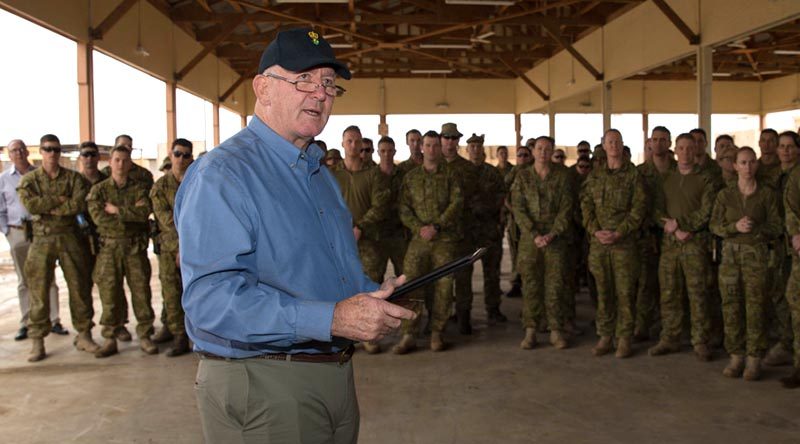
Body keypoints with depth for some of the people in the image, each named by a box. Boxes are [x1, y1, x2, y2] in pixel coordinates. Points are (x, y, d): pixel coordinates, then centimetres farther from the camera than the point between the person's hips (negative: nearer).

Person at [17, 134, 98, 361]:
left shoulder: (74, 177, 5)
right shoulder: (29, 179, 6)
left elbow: (80, 204, -12)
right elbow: (30, 204, -13)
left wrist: (48, 208, -13)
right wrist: (60, 200, -12)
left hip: (70, 237, 0)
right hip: (42, 239, 0)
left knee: (79, 287, 3)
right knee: (39, 290, 2)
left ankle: (83, 335, 15)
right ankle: (37, 341, 10)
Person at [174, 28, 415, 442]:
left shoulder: (320, 173, 14)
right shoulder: (221, 174, -16)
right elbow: (211, 298, -27)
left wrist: (373, 296, 1)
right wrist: (331, 318, -32)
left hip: (336, 375, 8)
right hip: (261, 389, -8)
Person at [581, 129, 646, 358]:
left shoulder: (633, 175, 1)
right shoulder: (594, 176, 12)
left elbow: (639, 208, -5)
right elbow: (586, 205, 8)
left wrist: (619, 233, -13)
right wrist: (595, 231, -7)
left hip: (624, 242, -3)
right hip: (598, 241, 3)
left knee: (625, 292, -1)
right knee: (603, 291, 8)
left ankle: (624, 339, 8)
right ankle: (605, 337, 16)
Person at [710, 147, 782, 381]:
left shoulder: (767, 194, 4)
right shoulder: (725, 195, 9)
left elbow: (776, 227, 3)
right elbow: (714, 225, 5)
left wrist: (755, 228, -14)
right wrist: (735, 226, -13)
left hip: (756, 253, -2)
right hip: (730, 253, 2)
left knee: (755, 306, -6)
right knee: (731, 306, 1)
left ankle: (754, 360, 1)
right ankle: (736, 357, 9)